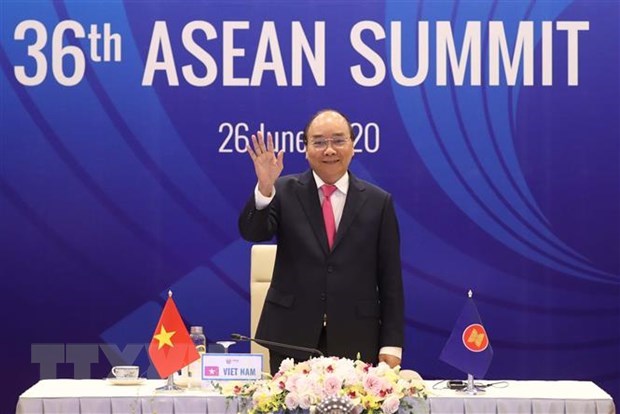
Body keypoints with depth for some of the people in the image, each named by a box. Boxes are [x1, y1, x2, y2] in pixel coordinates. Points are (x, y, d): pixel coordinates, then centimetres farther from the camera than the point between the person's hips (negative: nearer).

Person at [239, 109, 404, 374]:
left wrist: (392, 343, 0)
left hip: (354, 342, 0)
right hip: (291, 338, 0)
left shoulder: (378, 202, 5)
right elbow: (253, 233, -10)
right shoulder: (285, 192, 5)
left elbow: (390, 278, 4)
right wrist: (265, 188, -27)